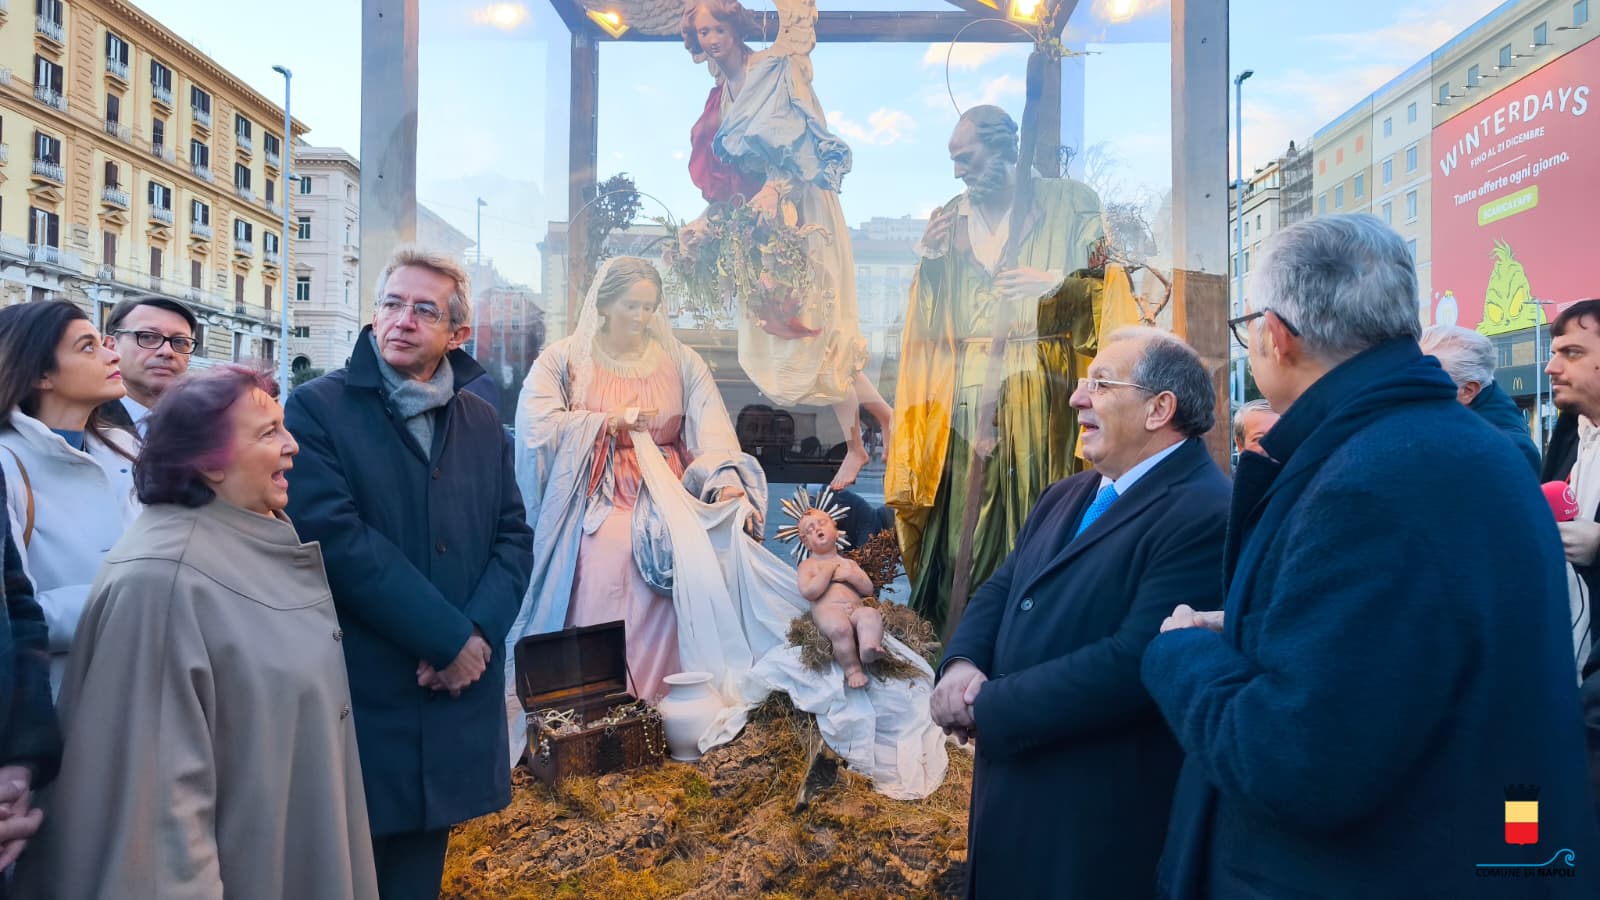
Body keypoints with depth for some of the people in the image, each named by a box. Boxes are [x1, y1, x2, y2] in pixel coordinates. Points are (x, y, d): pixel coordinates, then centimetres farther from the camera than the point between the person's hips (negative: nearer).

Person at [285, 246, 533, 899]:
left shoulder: (480, 422, 9)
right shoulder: (316, 410, -7)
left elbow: (513, 536, 6)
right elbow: (337, 538, -17)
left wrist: (480, 633, -12)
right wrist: (449, 638, -17)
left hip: (456, 693, 4)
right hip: (361, 696, -4)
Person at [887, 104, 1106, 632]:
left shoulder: (1069, 204, 6)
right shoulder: (946, 221, 16)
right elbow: (924, 322, 17)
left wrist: (1056, 283, -13)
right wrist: (931, 260, 0)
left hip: (1039, 394, -3)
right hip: (962, 398, 3)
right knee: (957, 524, -1)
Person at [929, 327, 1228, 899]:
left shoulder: (1206, 515, -21)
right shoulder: (1067, 497, 11)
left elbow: (1131, 662, -29)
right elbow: (999, 590, 11)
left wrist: (985, 708, -20)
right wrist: (962, 665, -11)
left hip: (1102, 823, -8)